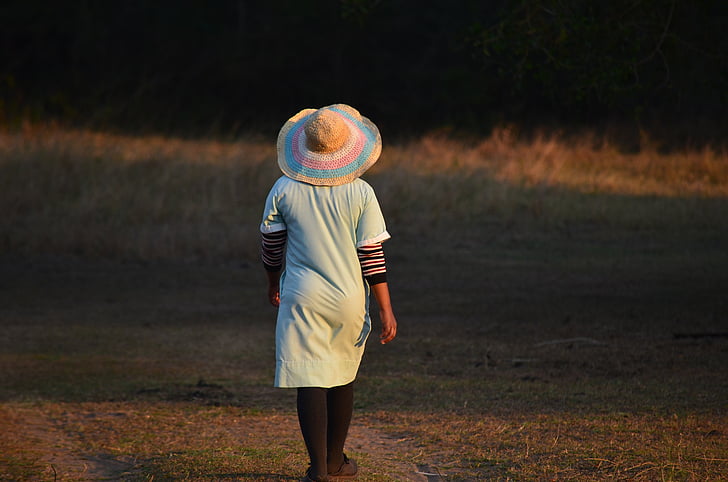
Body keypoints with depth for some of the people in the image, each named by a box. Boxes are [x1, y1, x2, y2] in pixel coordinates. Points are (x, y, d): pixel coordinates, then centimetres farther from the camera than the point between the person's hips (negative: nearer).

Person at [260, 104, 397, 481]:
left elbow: (271, 243, 6)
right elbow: (372, 255, -9)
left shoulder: (284, 190, -5)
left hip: (302, 298, -1)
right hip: (348, 300, 1)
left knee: (309, 380, -2)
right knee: (342, 379, 18)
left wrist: (273, 281, 24)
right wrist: (385, 308, -4)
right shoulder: (360, 193, -8)